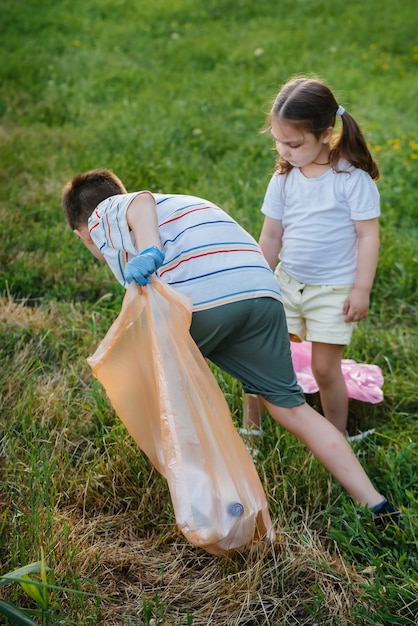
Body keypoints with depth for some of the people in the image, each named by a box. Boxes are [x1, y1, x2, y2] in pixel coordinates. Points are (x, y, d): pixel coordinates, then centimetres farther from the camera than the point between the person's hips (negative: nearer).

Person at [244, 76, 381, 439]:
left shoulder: (353, 178, -14)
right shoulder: (284, 178, 0)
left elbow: (368, 235, -11)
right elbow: (271, 236, 7)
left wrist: (362, 289, -13)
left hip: (334, 290, -4)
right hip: (287, 283, 5)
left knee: (325, 368, 2)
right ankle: (250, 429, 21)